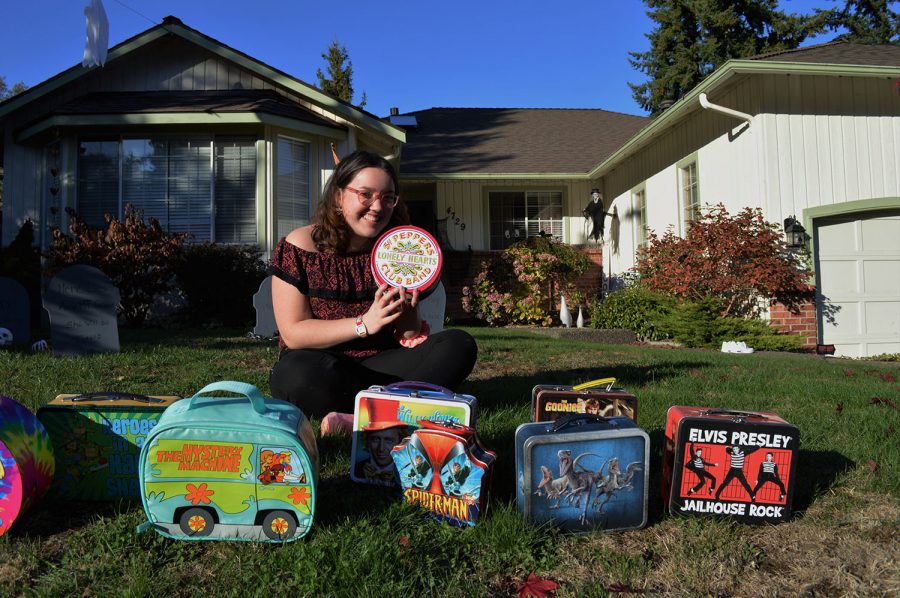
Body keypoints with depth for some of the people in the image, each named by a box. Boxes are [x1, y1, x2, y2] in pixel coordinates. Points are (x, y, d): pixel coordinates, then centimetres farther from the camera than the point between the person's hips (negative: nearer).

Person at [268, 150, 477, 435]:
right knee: (305, 373, -39)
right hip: (317, 363, -4)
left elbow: (409, 339, 5)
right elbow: (293, 333, -10)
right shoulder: (300, 246, -5)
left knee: (459, 345, -16)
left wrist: (407, 315, -18)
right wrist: (364, 324, -19)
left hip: (380, 365, 5)